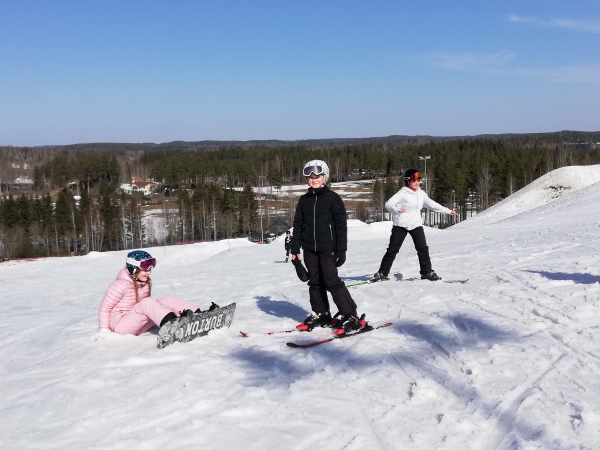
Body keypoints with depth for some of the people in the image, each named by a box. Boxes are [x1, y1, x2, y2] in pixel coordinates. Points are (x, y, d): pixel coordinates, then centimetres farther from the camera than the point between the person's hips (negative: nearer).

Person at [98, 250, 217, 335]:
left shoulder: (147, 283, 4)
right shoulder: (121, 285, -17)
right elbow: (104, 308, -11)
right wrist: (105, 331, -13)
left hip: (139, 324, 7)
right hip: (120, 324, -7)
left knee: (168, 300, -11)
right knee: (147, 302, -34)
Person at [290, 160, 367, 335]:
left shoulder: (333, 198, -5)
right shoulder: (304, 200, 8)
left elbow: (341, 225, -7)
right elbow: (298, 225, 10)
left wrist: (341, 250, -11)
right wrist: (295, 249, 5)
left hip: (327, 248, -5)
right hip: (309, 249, 5)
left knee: (331, 281, -9)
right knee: (315, 282, 10)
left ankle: (350, 316, -4)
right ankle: (320, 314, 23)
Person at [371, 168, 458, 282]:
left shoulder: (421, 194, 9)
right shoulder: (403, 193, -10)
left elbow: (431, 204, 23)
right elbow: (388, 204, -21)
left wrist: (448, 211, 28)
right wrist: (397, 210, -43)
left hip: (416, 225, 4)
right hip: (401, 225, -4)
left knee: (423, 248, -5)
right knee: (392, 249, -1)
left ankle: (427, 272, 8)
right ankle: (382, 273, 8)